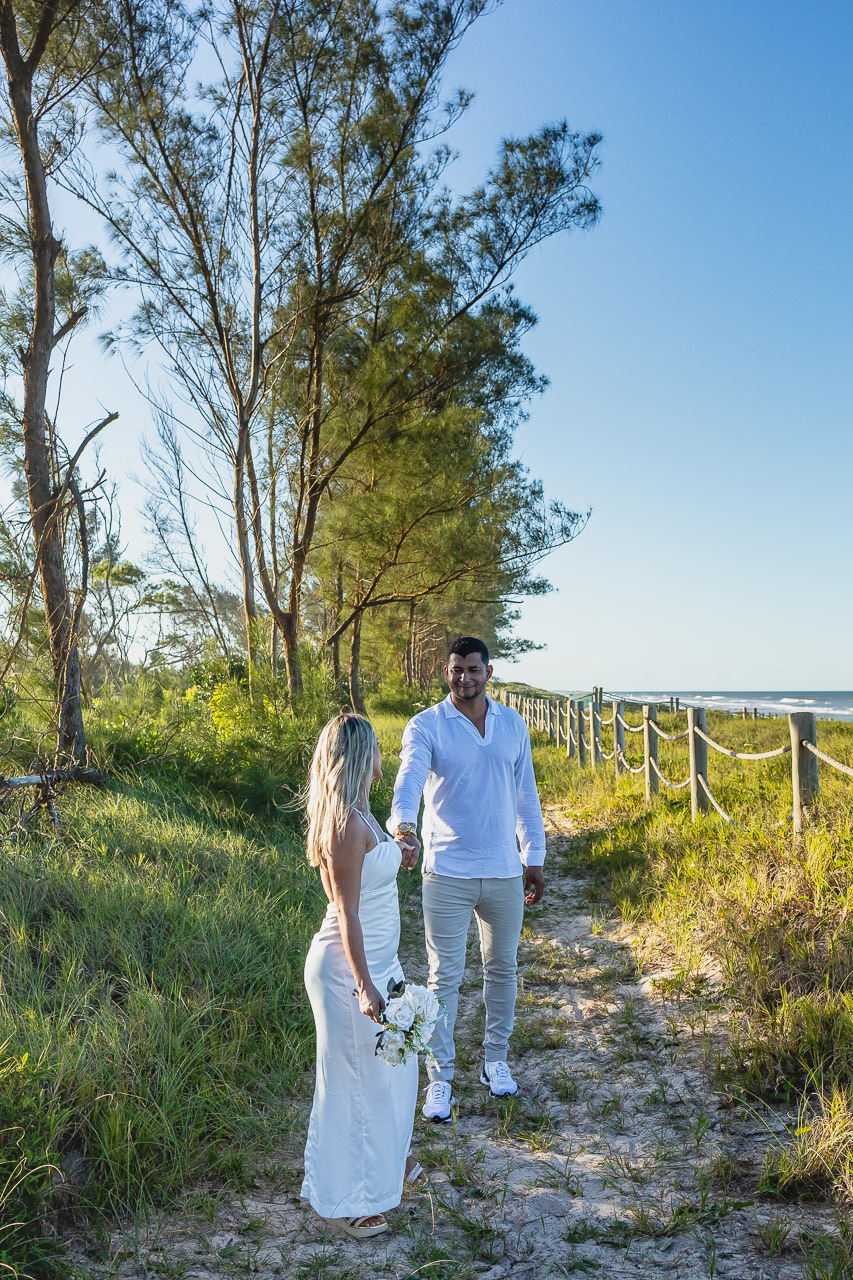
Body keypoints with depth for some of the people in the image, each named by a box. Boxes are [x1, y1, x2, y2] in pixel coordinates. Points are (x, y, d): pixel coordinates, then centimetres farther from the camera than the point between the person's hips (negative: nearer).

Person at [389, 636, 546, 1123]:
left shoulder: (513, 725, 4)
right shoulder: (426, 726, -8)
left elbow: (525, 794, 11)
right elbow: (410, 778, -25)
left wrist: (535, 857, 11)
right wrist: (402, 824, -45)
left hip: (505, 873, 4)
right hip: (447, 874, -3)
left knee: (503, 968, 16)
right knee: (445, 977, 3)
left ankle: (496, 1059, 35)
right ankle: (441, 1077, 17)